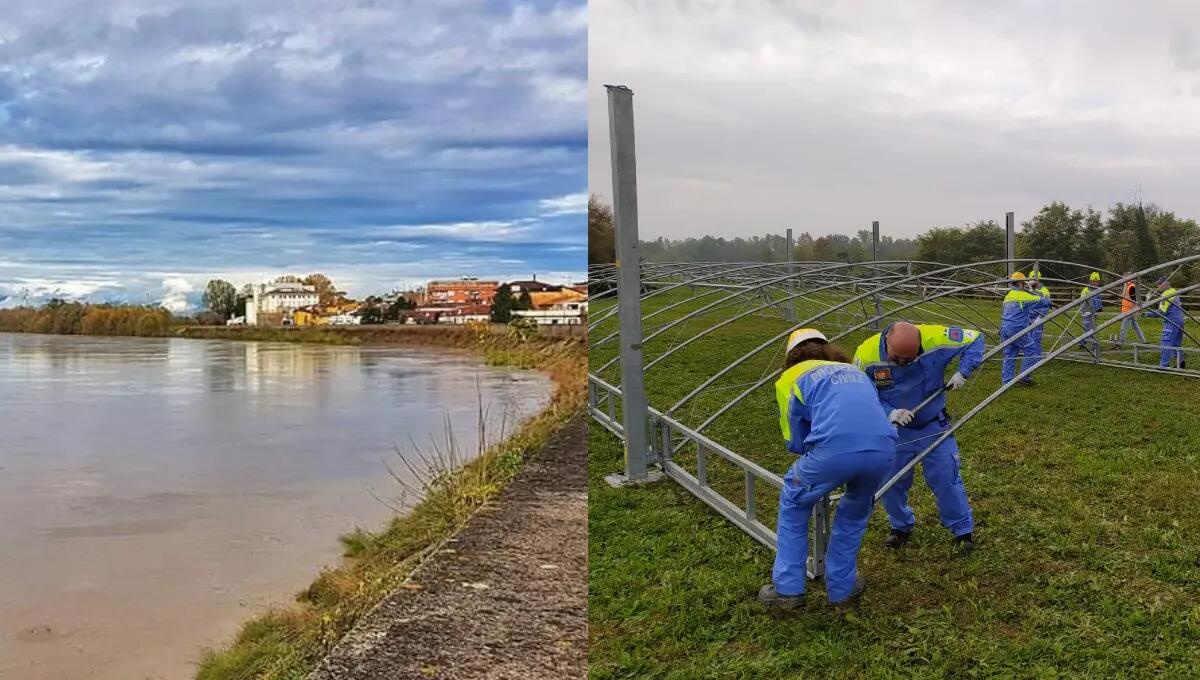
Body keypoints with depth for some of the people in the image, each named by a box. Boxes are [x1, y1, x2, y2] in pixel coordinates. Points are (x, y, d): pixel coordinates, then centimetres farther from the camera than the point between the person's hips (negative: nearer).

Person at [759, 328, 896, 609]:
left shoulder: (792, 377, 22)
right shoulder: (855, 371, 35)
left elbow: (796, 442, 23)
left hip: (834, 450, -3)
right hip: (882, 449, 4)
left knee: (793, 506, 25)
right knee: (855, 513, 33)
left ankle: (787, 589, 26)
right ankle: (842, 588, 38)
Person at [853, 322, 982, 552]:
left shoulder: (935, 339, -27)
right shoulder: (866, 354, -26)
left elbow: (975, 338, -12)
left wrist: (963, 372, -24)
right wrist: (889, 412, -27)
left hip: (934, 426, -1)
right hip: (894, 430, 1)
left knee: (946, 479, 3)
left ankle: (963, 530, 22)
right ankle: (901, 526, 33)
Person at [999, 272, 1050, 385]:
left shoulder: (1007, 296, 18)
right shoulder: (1024, 296, -7)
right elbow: (1041, 301, -2)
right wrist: (1048, 301, 21)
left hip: (1005, 328, 8)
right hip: (1017, 329, -8)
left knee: (1009, 354, 10)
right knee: (1029, 351, 2)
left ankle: (1006, 380, 8)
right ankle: (1024, 377, 0)